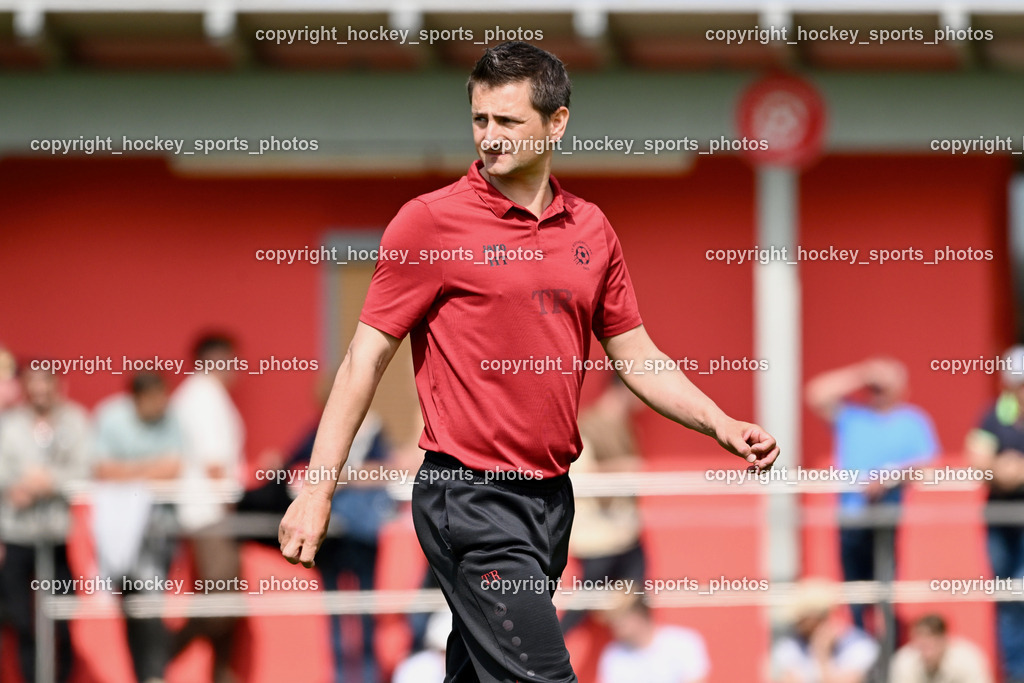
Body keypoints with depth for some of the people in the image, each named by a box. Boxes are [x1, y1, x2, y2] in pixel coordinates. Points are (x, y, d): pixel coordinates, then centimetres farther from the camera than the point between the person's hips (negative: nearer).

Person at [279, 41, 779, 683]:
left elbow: (637, 357, 18)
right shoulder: (431, 220, -6)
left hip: (551, 497, 6)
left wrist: (721, 425, 4)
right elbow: (366, 359, -5)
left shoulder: (591, 227, 10)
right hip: (471, 502, -6)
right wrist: (317, 489, -10)